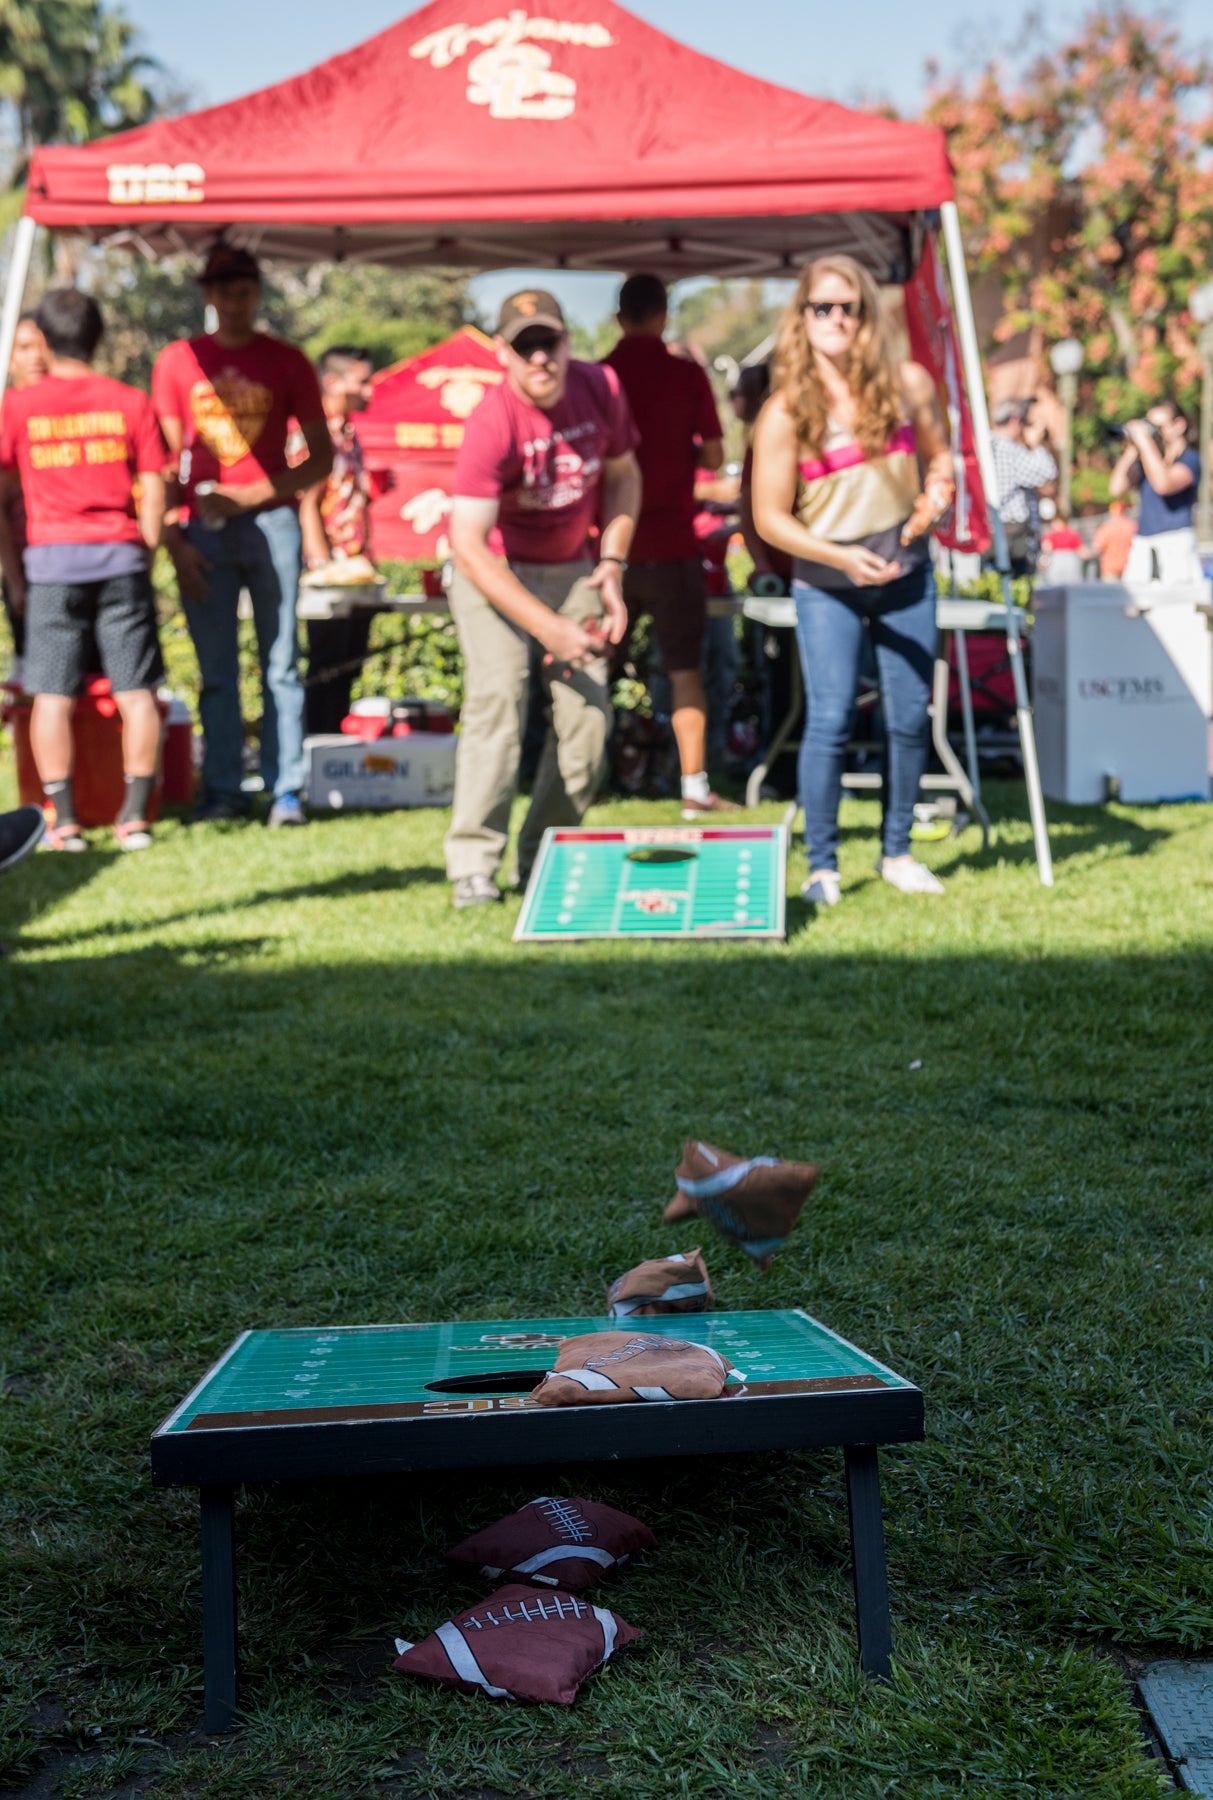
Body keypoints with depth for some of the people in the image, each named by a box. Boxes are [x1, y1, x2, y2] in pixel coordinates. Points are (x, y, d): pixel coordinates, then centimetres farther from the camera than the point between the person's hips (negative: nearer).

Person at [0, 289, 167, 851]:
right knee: (135, 692, 5)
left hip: (52, 558, -1)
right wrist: (143, 557, 11)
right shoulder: (131, 402, 4)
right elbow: (154, 492, 2)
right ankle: (135, 815, 2)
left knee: (53, 695, 3)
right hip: (120, 554, 1)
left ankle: (63, 820, 0)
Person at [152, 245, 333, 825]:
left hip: (270, 522, -1)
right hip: (202, 531, 1)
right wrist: (174, 538, -2)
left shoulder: (287, 362, 7)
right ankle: (222, 791, 6)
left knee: (280, 664, -2)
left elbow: (321, 457, 7)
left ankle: (286, 792, 0)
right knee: (216, 669, 2)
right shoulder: (176, 361, 10)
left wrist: (249, 495, -6)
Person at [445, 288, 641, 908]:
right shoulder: (493, 422, -27)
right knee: (497, 696, -22)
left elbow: (622, 474, 8)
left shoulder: (600, 387, -11)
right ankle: (473, 867, -18)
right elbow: (467, 545, -30)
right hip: (496, 571, -5)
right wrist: (549, 628, -32)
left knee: (589, 708, -4)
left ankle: (546, 859, 7)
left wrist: (612, 563, -5)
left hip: (572, 568, 5)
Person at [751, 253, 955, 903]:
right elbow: (770, 518, -9)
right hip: (828, 583, -3)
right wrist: (841, 557, -20)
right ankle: (820, 865, 2)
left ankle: (896, 852, 22)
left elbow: (939, 455, 14)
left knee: (910, 717, 6)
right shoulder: (786, 411, -10)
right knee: (830, 719, -10)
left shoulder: (907, 384, -2)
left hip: (905, 574, 3)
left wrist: (936, 494, -8)